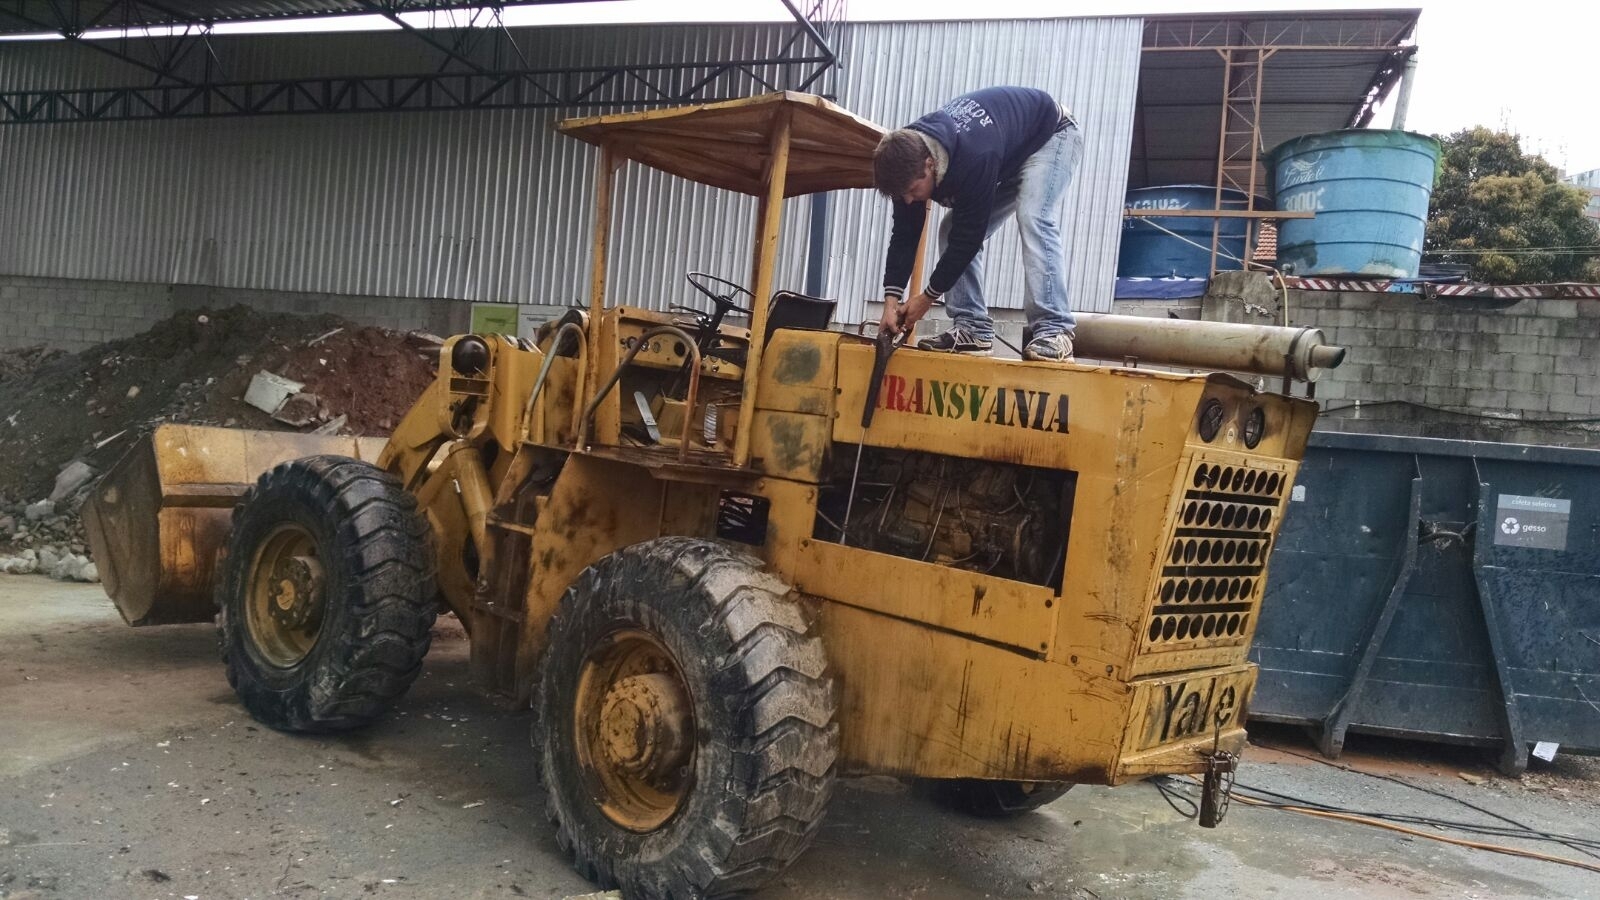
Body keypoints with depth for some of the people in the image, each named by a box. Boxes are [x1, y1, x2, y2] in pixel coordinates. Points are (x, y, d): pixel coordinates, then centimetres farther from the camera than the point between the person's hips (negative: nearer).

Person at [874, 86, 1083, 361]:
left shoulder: (974, 158, -44)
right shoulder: (910, 155, -21)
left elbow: (969, 236, -34)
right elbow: (905, 233, -14)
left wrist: (927, 296, -24)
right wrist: (891, 300, -21)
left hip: (1050, 135, -8)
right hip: (1009, 156, 8)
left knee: (1033, 219, -31)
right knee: (952, 230, -5)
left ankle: (1054, 332, -33)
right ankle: (973, 330, -5)